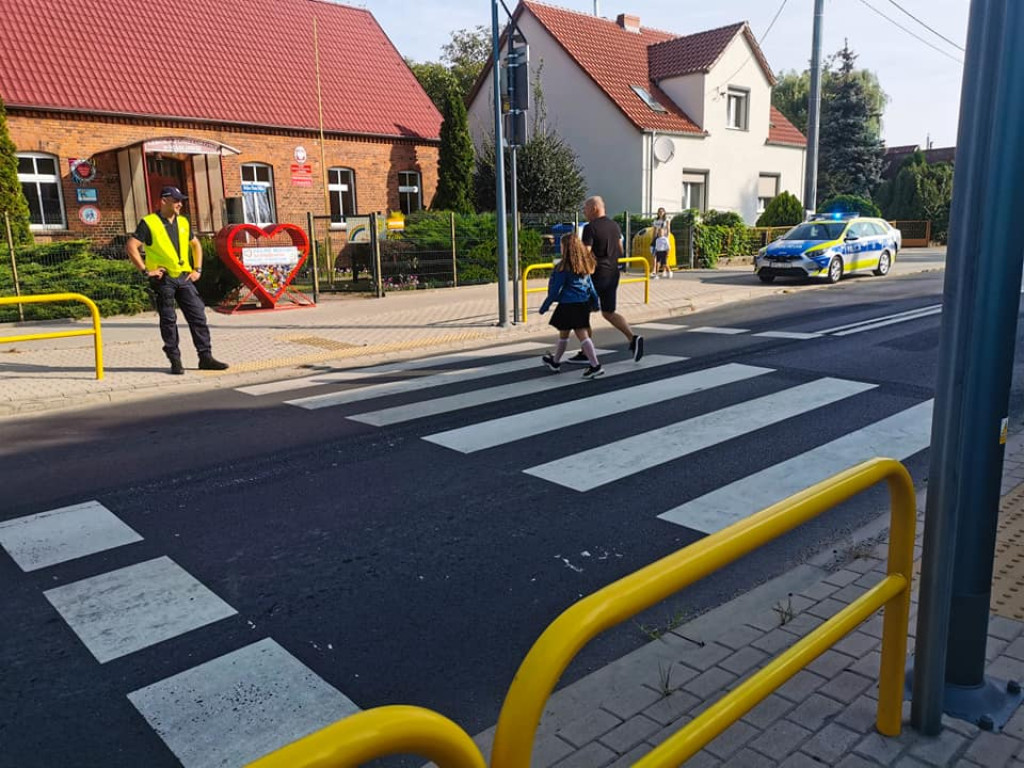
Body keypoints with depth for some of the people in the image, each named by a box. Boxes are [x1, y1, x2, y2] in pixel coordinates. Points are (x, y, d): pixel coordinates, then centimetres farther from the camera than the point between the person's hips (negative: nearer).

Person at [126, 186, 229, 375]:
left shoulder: (183, 222, 13)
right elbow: (131, 247, -9)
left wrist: (197, 269, 14)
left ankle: (206, 357, 7)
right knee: (168, 320, 2)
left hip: (184, 277, 5)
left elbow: (195, 244, 25)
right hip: (163, 279, -5)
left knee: (198, 316, 1)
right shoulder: (149, 223, -4)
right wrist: (145, 270, -13)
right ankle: (175, 361, 9)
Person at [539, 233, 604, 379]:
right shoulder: (584, 265, 8)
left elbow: (555, 289, -10)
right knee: (563, 334, 14)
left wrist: (545, 306, -2)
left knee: (582, 335, -1)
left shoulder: (563, 268, -13)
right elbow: (590, 285, 13)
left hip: (569, 305, -7)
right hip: (584, 303, 7)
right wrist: (596, 301, 19)